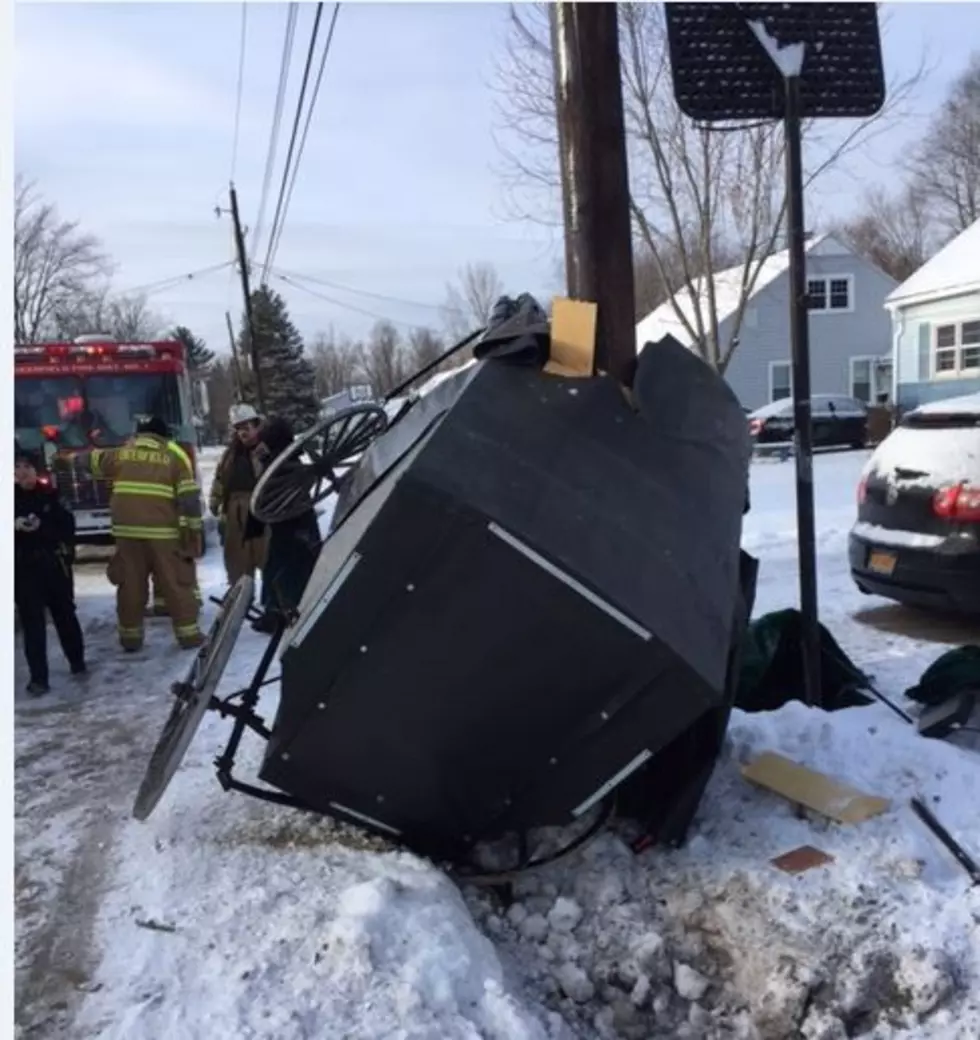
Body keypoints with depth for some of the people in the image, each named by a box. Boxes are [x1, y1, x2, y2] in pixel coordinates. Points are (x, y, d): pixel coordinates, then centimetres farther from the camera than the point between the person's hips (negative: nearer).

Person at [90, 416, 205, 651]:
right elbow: (189, 497, -4)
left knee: (130, 584, 12)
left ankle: (130, 635, 19)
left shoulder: (121, 454, 10)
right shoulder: (175, 457, 3)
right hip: (162, 531, -2)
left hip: (127, 529, 3)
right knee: (176, 584, 4)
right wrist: (193, 530, 0)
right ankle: (188, 634, 6)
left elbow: (95, 461, 31)